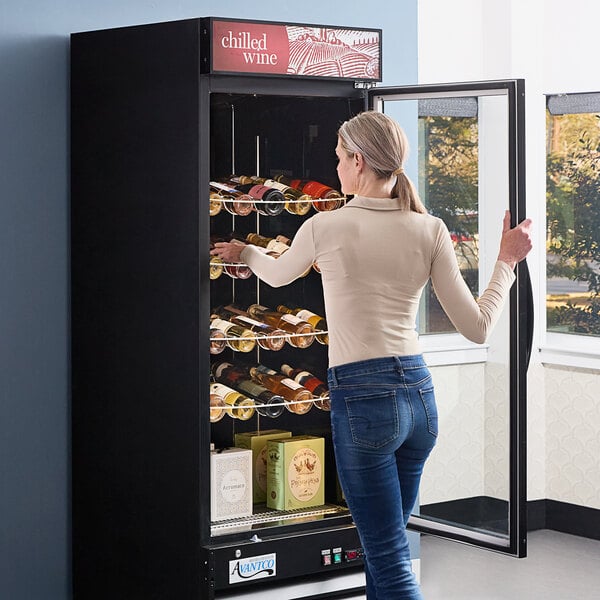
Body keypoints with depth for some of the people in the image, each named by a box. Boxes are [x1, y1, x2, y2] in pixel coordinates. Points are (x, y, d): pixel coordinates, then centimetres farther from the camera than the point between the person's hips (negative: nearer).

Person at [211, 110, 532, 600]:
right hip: (420, 393, 5)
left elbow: (277, 274, 18)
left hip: (362, 398, -5)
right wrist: (507, 262, 15)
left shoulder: (325, 228, -5)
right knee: (383, 539, 22)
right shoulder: (430, 230, 2)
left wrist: (244, 252, 40)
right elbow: (477, 328, 1)